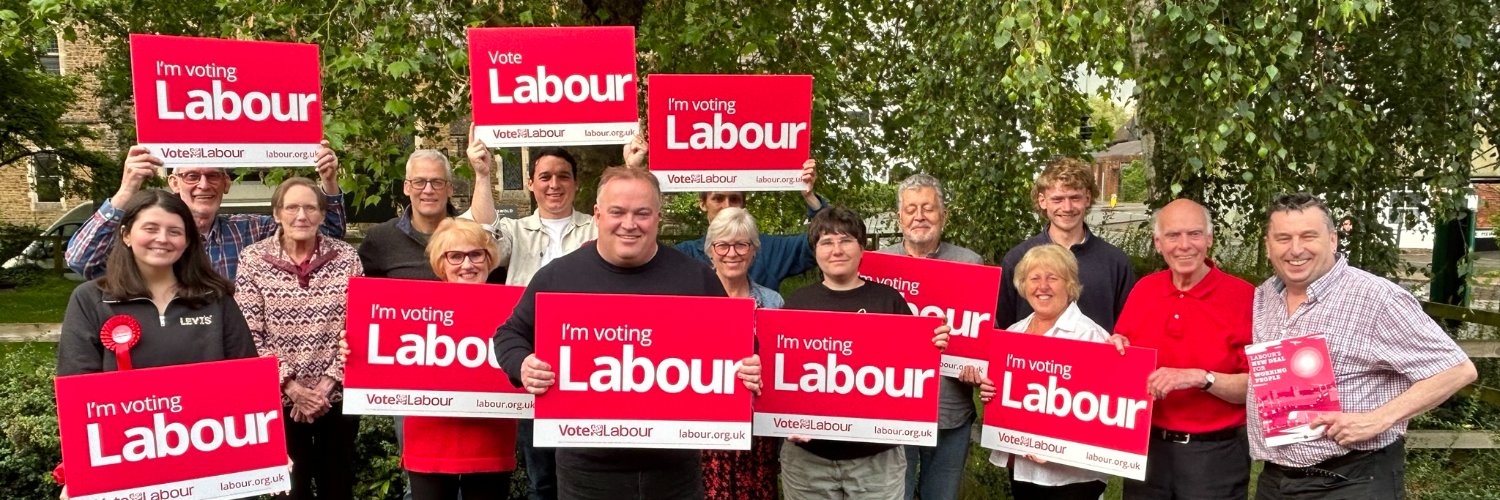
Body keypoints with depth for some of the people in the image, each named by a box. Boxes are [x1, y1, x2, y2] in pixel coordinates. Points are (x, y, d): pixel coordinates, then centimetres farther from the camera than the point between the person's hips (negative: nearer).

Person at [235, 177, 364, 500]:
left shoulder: (345, 257, -1)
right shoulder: (253, 259, -4)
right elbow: (248, 336, -6)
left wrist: (327, 384, -10)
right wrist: (291, 386, -12)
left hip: (337, 396, 1)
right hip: (279, 398, -1)